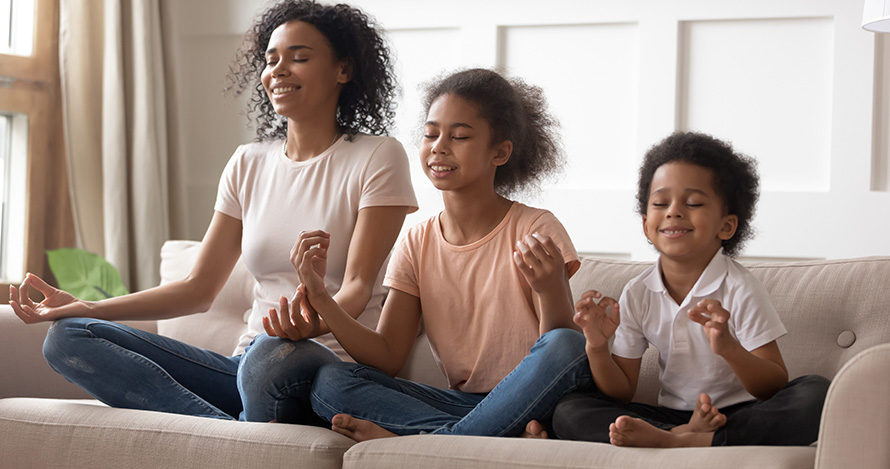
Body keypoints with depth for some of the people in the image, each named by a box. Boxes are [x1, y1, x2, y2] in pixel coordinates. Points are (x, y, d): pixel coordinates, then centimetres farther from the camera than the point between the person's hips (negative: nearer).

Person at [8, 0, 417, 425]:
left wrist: (310, 323, -34)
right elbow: (198, 289, 15)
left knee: (273, 355, -44)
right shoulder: (248, 164, 16)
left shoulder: (377, 159, 0)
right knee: (67, 337, -13)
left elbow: (357, 288, -10)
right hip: (247, 365, 7)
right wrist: (85, 308, 4)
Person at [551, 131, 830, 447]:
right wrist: (597, 347, -15)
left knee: (816, 395, -33)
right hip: (671, 415, 3)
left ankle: (672, 441, -34)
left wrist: (728, 348, -33)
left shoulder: (739, 290, -11)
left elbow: (775, 390, -15)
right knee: (567, 413, -15)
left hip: (741, 415, -3)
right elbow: (621, 394, 5)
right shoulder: (637, 295, 0)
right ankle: (686, 434, -27)